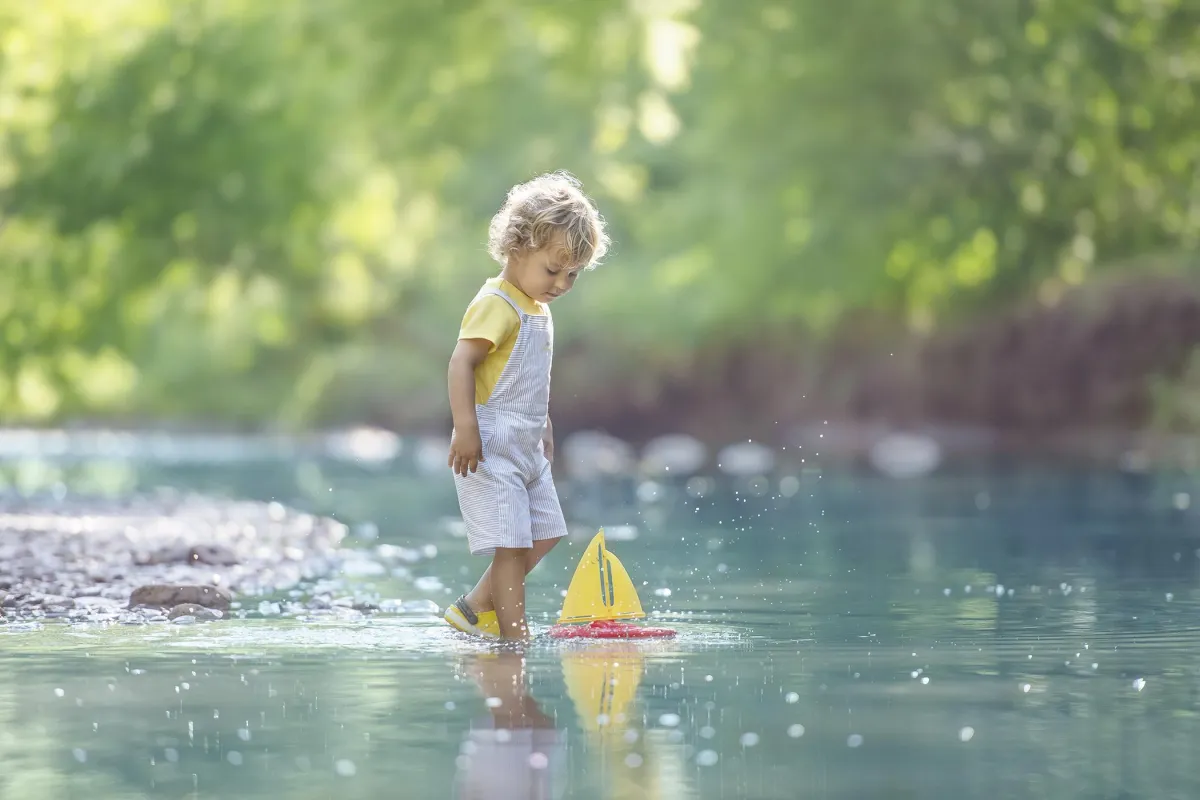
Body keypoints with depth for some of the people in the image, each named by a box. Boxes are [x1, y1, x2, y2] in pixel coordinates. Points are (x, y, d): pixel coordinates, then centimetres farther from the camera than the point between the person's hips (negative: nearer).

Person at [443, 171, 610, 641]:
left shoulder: (540, 310, 15)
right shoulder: (495, 305, -15)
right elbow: (461, 363, -23)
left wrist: (544, 427, 28)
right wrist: (465, 429, -29)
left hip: (526, 446, 10)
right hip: (490, 446, -10)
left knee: (545, 534, 13)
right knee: (511, 544, -12)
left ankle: (475, 607, 22)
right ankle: (515, 636, -9)